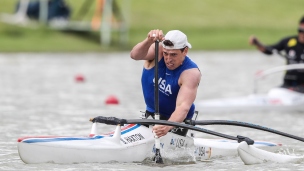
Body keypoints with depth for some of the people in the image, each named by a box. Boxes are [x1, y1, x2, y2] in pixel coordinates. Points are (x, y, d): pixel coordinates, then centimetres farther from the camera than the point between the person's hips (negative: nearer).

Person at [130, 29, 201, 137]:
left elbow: (183, 107, -37)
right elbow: (135, 55, -38)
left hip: (176, 118, -3)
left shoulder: (191, 73, -25)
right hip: (151, 114, 3)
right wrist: (149, 41, -59)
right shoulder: (158, 51, -17)